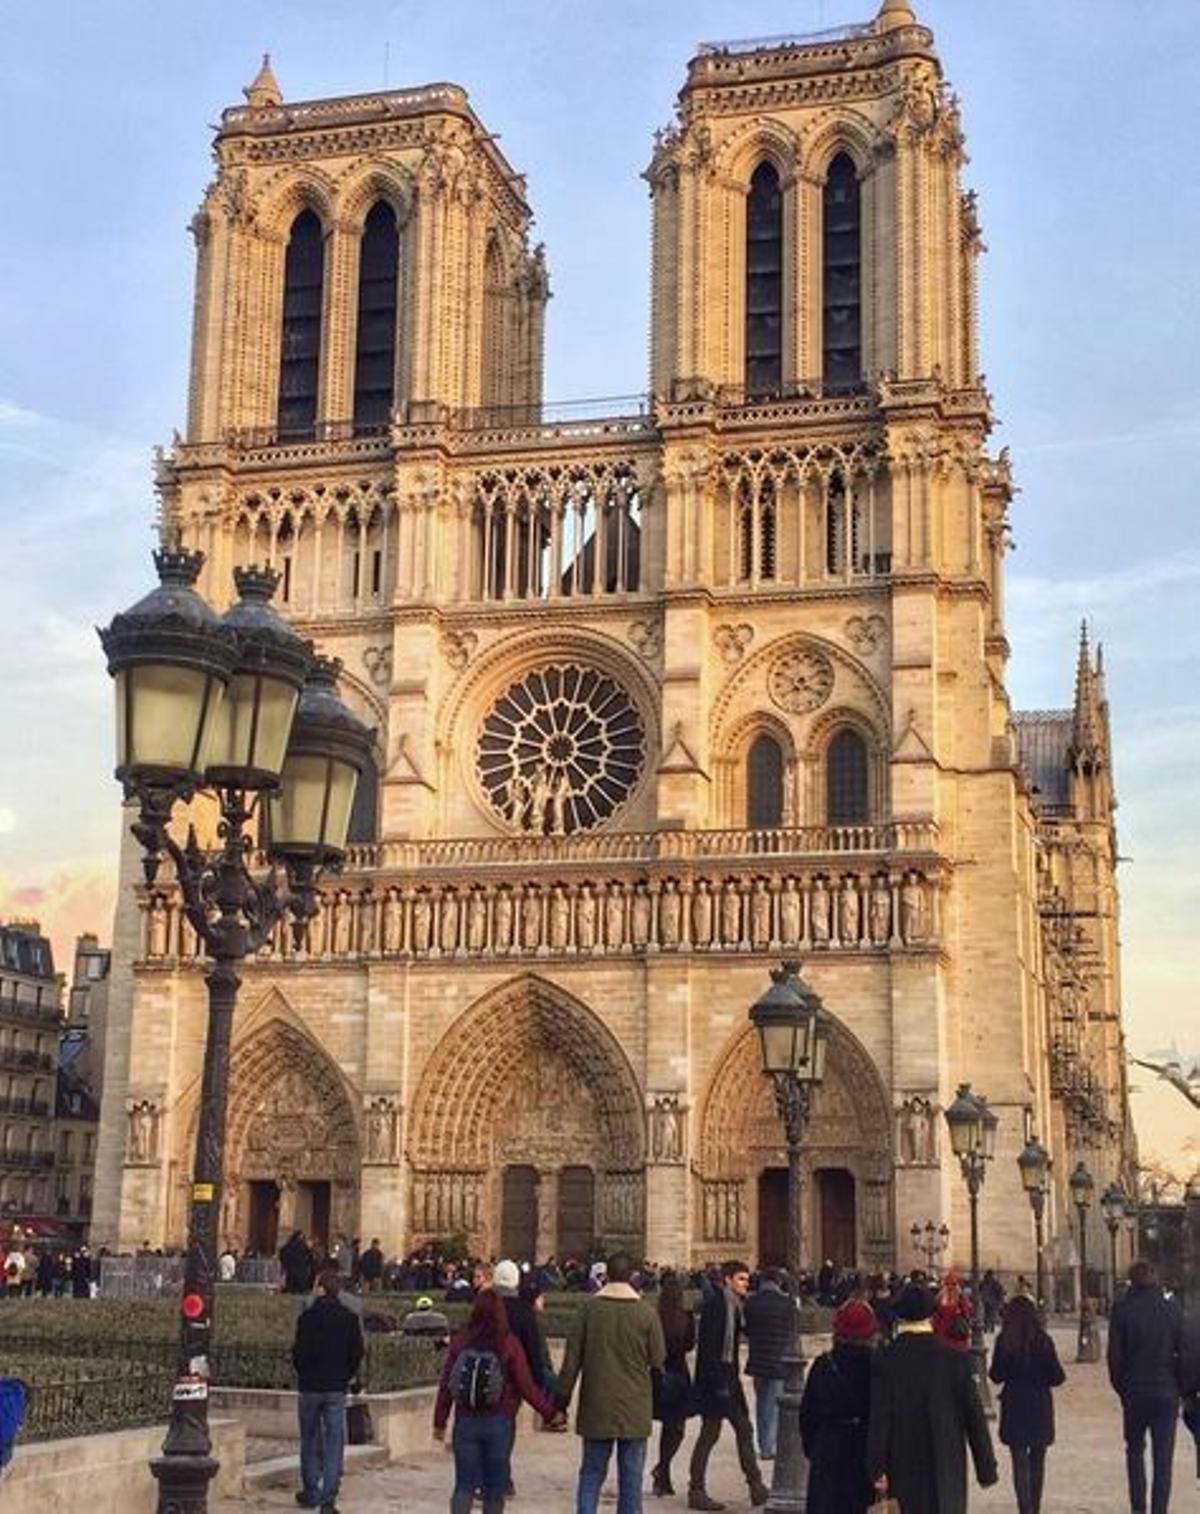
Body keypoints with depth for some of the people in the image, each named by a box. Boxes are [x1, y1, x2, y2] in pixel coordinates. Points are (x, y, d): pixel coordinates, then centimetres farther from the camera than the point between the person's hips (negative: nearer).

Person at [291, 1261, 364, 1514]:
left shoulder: (308, 1316, -10)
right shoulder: (349, 1318, -3)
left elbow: (299, 1352, -8)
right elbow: (357, 1353, 1)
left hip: (310, 1387, -1)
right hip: (337, 1388, 1)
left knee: (310, 1441, 14)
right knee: (334, 1443, 3)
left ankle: (310, 1493, 22)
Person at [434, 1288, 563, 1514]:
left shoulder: (459, 1342, -5)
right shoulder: (509, 1344, -10)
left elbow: (446, 1385, 0)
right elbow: (526, 1387, -7)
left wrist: (440, 1422, 11)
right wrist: (550, 1413, 6)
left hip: (466, 1422, 1)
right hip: (499, 1423, -1)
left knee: (464, 1484, 5)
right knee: (494, 1486, 11)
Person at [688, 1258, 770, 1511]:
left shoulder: (734, 1304, 13)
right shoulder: (716, 1303, -15)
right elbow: (709, 1345, -21)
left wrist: (732, 1380, 15)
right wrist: (719, 1383, -23)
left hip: (728, 1378, 9)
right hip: (714, 1377, -9)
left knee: (744, 1429, 9)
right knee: (710, 1432, -3)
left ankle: (756, 1486, 14)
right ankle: (696, 1491, 5)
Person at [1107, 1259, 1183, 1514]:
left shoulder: (1122, 1309, -7)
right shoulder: (1172, 1309, -2)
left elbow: (1114, 1355, -5)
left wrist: (1121, 1388, 8)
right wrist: (1180, 1389, 9)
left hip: (1135, 1393, -1)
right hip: (1167, 1393, 1)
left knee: (1135, 1449, 17)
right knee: (1163, 1458, 7)